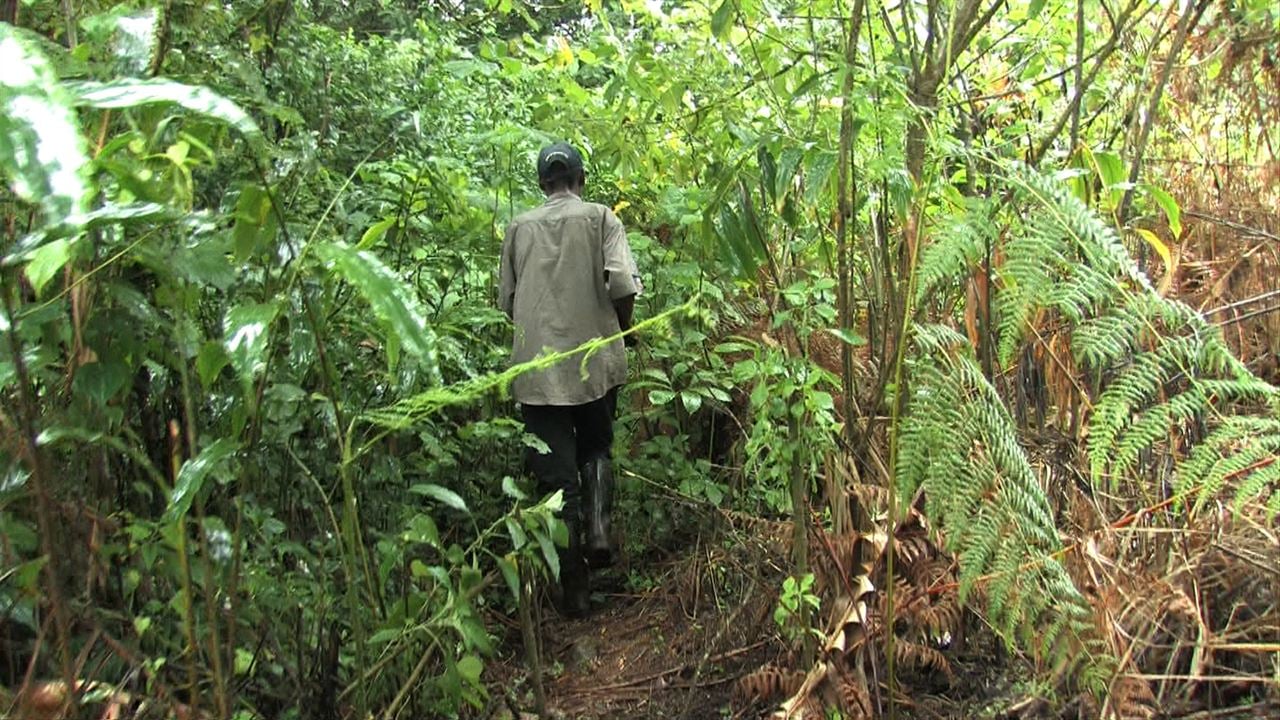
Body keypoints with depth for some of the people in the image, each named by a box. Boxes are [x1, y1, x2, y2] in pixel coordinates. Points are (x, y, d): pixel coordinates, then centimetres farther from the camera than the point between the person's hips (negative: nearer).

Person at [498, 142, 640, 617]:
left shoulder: (520, 228, 7)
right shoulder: (600, 218, 1)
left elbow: (506, 301, 9)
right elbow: (623, 284, -12)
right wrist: (621, 328, 6)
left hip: (537, 370, 1)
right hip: (595, 363, -1)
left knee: (557, 476, 6)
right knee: (595, 450, 24)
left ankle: (573, 588, 9)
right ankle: (598, 524, 0)